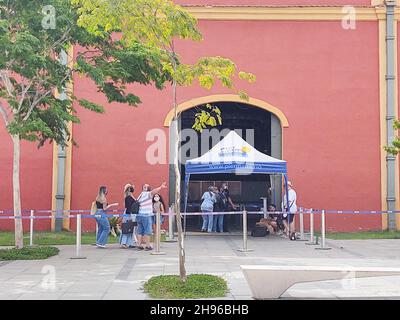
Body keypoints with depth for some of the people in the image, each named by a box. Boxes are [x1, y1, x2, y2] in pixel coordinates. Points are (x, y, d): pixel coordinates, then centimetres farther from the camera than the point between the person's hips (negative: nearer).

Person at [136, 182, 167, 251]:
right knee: (147, 231, -2)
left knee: (140, 231, 10)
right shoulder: (147, 194, -7)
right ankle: (147, 246, -2)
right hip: (146, 215, -7)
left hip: (139, 215, 7)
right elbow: (153, 191, -22)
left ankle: (139, 245, 9)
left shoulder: (140, 196, 17)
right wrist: (161, 187, -31)